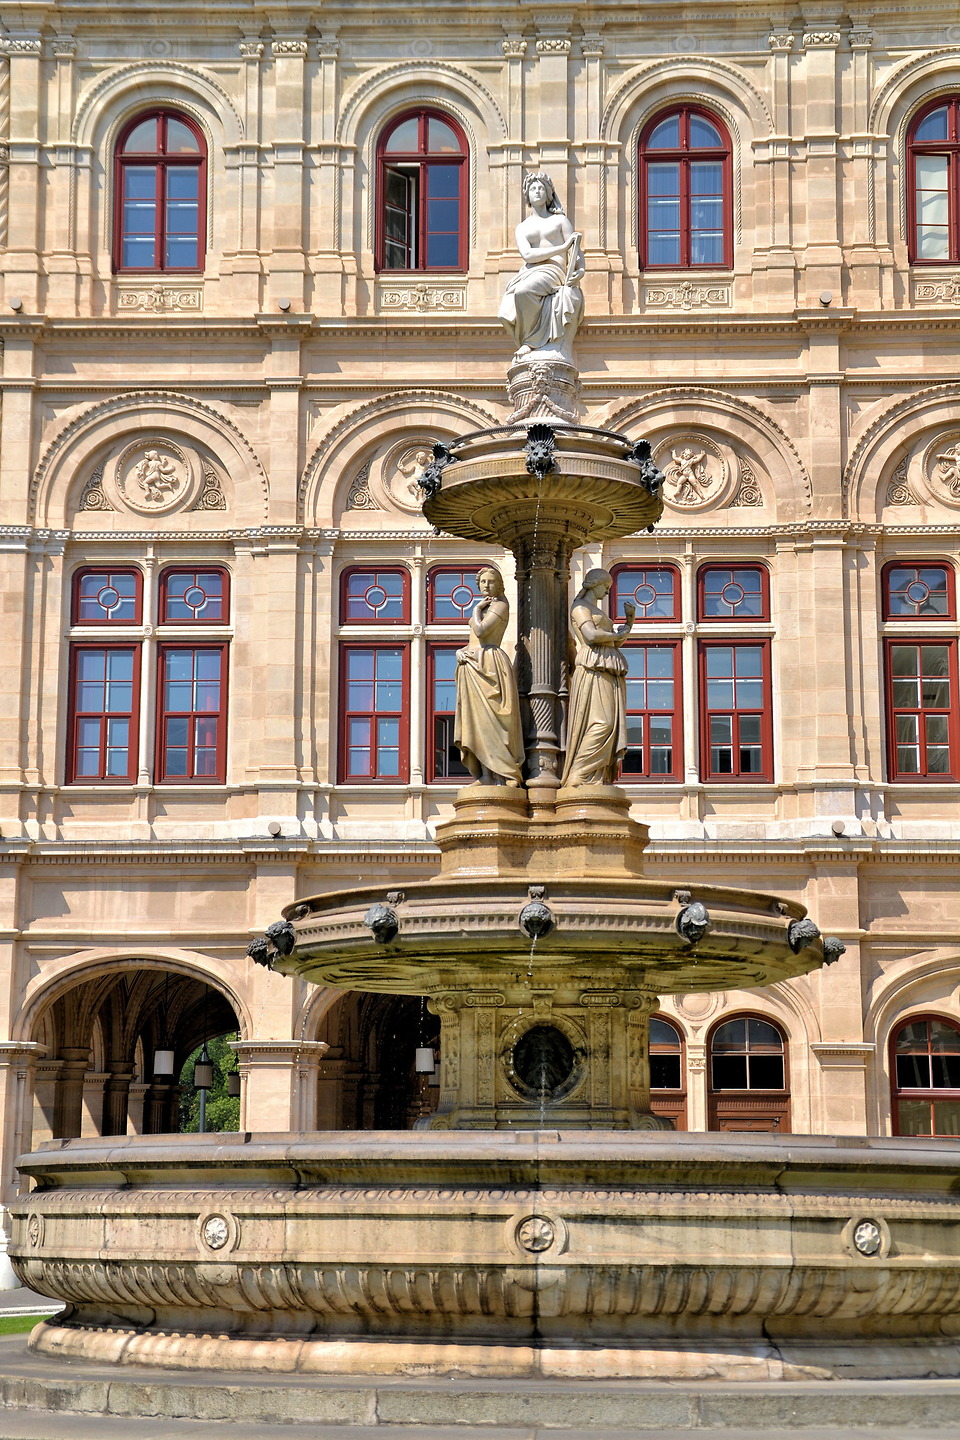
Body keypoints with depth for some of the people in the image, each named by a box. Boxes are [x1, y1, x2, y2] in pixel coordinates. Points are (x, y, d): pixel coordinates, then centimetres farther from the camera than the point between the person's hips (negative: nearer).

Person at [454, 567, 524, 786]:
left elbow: (480, 631, -18)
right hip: (473, 665, 9)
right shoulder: (483, 608, 24)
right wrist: (460, 652, 1)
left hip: (489, 662, -9)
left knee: (490, 719, -14)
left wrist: (476, 610, -2)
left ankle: (503, 776, -17)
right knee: (477, 721, 2)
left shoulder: (499, 605, -4)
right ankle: (486, 776, -1)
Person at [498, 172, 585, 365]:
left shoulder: (559, 220, 20)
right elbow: (528, 255, 3)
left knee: (524, 291, -39)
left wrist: (579, 270, -15)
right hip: (528, 274, 3)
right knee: (507, 314, -31)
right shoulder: (522, 228, 24)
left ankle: (530, 340, -24)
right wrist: (562, 248, -5)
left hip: (553, 272, -3)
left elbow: (576, 251, 9)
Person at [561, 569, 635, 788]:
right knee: (601, 722, -19)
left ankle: (599, 780, -6)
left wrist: (630, 620, 16)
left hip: (610, 673, 9)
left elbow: (616, 642, 27)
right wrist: (617, 635, 0)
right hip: (593, 670, -9)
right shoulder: (580, 607, 2)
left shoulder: (599, 612, 29)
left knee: (613, 725, -1)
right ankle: (577, 778, -21)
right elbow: (591, 635, -14)